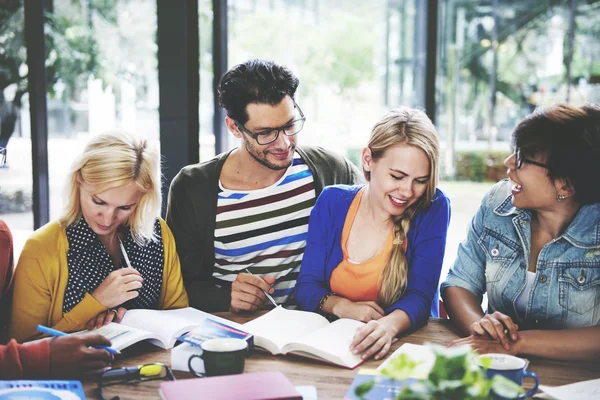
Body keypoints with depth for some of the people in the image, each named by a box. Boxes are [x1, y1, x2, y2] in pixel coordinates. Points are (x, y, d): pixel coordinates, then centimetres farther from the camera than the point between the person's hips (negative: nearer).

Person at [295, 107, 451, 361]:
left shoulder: (433, 209, -8)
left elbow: (420, 296, -14)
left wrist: (390, 325, -37)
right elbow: (306, 285, 1)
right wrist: (340, 306, -21)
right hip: (333, 344, 1)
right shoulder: (332, 202, 0)